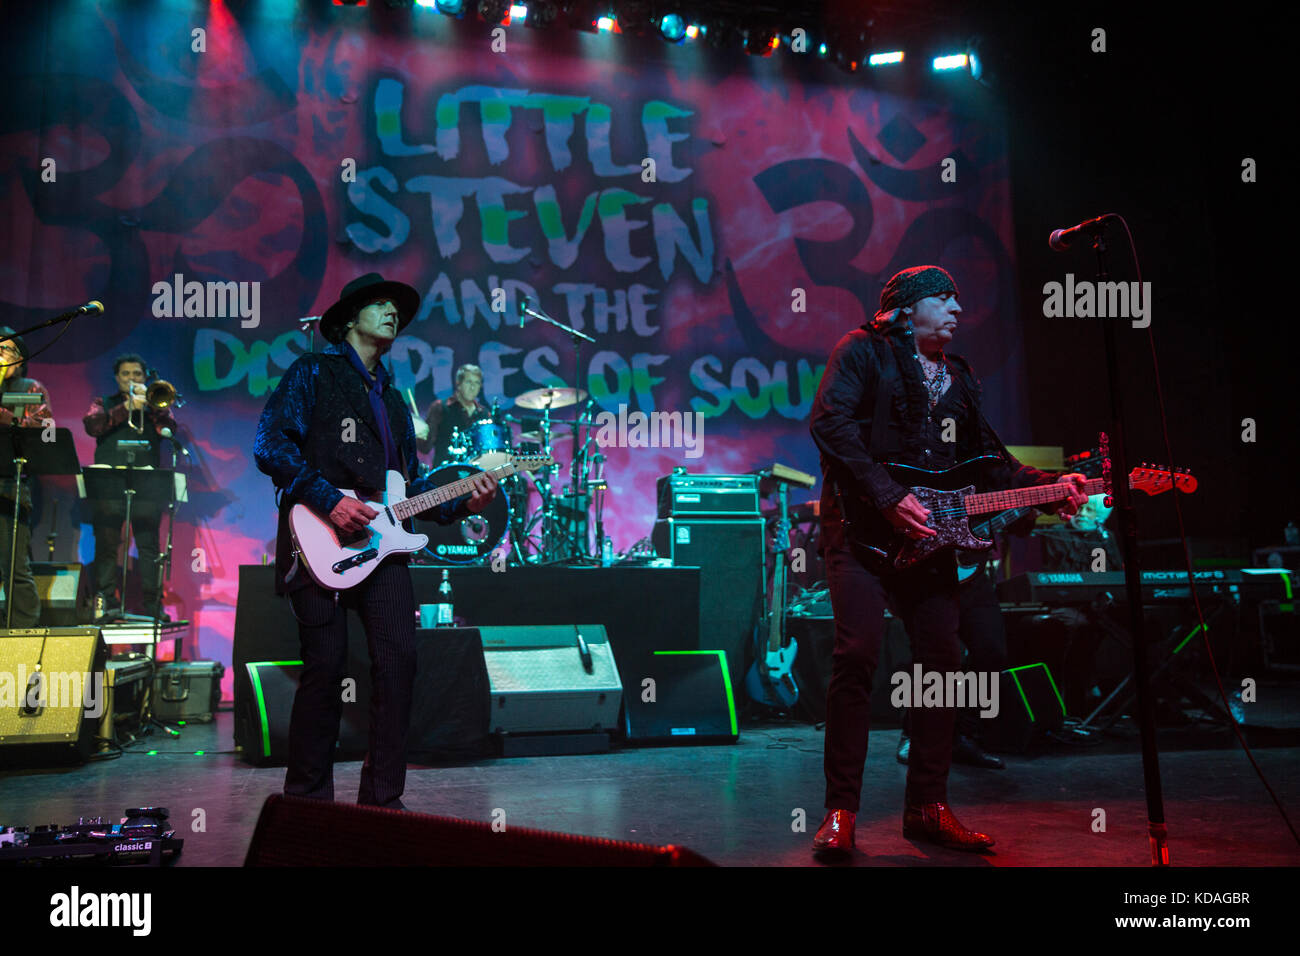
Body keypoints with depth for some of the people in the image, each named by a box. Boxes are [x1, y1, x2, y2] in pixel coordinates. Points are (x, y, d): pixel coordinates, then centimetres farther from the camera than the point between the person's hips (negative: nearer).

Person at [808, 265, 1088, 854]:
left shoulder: (958, 379, 22)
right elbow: (830, 424, -13)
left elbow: (988, 462, 22)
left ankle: (927, 807, 15)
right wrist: (889, 497, -19)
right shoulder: (864, 351, 2)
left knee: (943, 661, 3)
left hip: (927, 535, 7)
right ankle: (841, 811, -7)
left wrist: (1052, 484, 5)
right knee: (857, 654, -17)